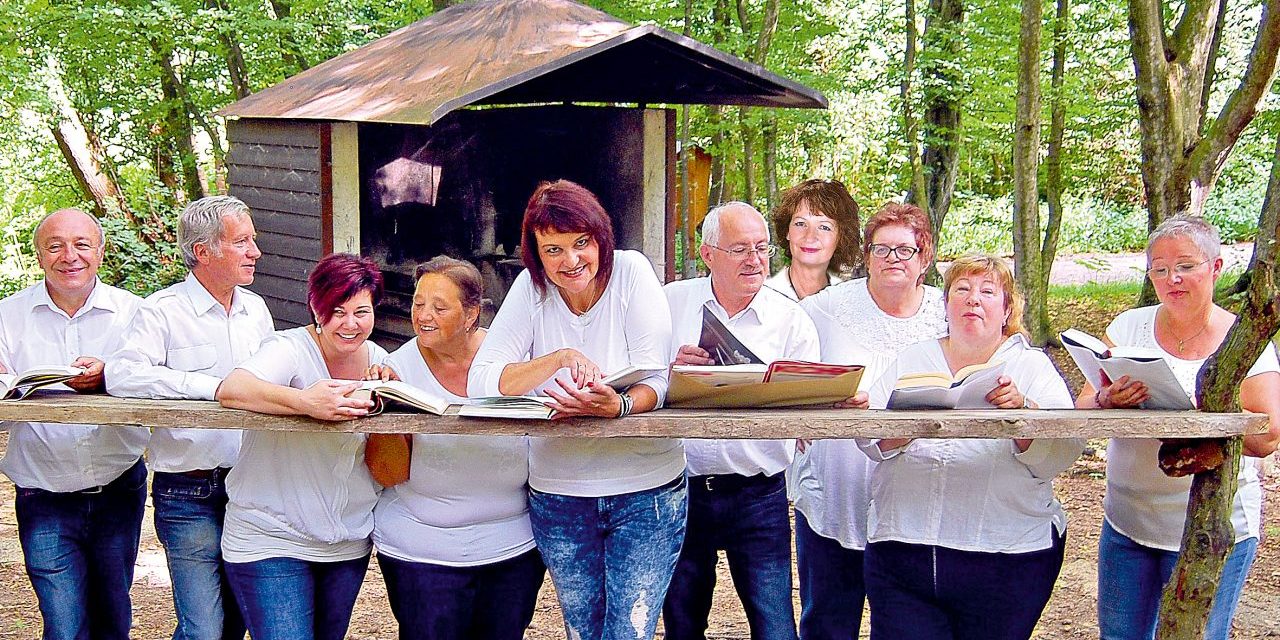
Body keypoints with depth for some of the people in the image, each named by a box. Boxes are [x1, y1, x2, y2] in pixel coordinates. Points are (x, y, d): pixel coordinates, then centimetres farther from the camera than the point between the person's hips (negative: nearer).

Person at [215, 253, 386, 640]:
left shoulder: (377, 359, 5)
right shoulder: (291, 350, -14)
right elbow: (230, 390, -36)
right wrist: (305, 402, -47)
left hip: (349, 545, 6)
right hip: (271, 541, -6)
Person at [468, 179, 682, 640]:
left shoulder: (631, 272, -10)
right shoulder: (530, 288, -6)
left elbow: (655, 381, -14)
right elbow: (480, 382, -14)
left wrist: (617, 405, -36)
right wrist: (559, 359, -28)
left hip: (646, 493, -2)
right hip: (559, 495, 2)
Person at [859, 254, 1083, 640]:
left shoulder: (1033, 366, 7)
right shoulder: (912, 360, 13)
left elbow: (1060, 456, -8)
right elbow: (868, 437, 1)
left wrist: (1023, 409, -26)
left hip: (1006, 561, -1)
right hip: (901, 554, 2)